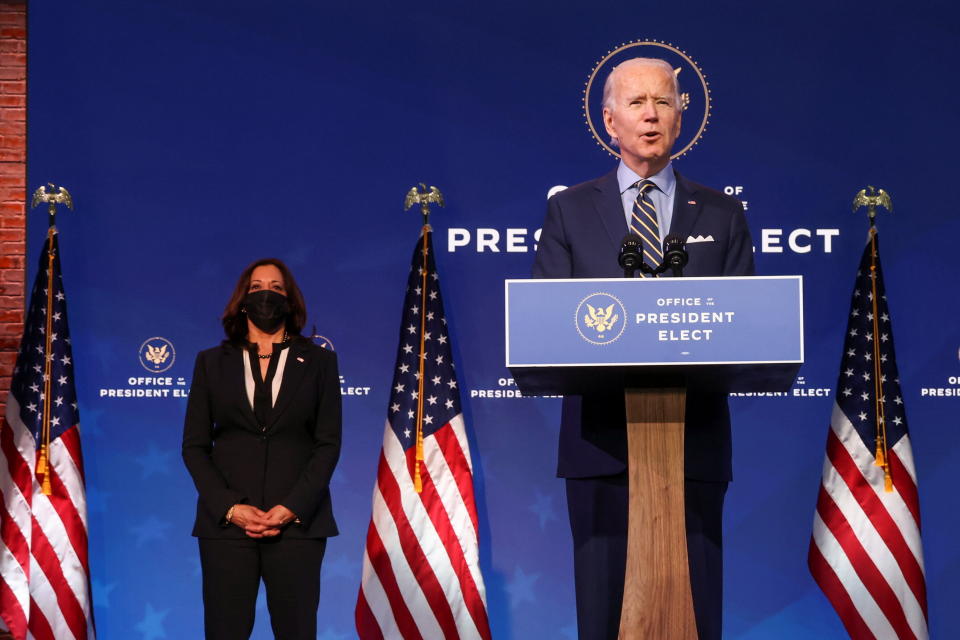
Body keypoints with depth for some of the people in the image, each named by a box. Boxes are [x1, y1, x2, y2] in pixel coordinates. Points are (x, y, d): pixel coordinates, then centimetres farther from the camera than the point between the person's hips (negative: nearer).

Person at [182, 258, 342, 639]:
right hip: (226, 522, 1)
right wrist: (229, 507, -8)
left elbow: (328, 443, 3)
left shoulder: (319, 362, 10)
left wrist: (291, 508, -10)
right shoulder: (212, 362, 11)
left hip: (298, 521, -1)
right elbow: (194, 446, 6)